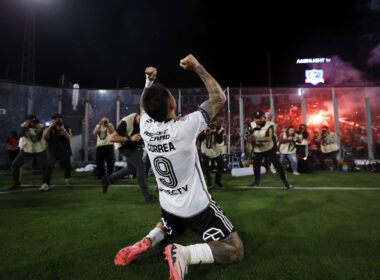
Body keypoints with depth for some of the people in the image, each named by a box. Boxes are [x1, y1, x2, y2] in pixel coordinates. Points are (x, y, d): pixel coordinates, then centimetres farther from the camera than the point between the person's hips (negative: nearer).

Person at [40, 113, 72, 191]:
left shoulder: (67, 128, 1)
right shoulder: (49, 128, 2)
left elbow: (69, 138, -13)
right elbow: (44, 136, -15)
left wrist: (63, 130, -27)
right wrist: (50, 126, -25)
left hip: (64, 151, 1)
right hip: (52, 151, -1)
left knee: (67, 167, 9)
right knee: (49, 166, -20)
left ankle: (67, 179, 40)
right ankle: (46, 184, -16)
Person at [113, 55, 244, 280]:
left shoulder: (145, 127, -12)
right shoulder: (184, 128, -28)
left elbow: (145, 106, 14)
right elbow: (219, 98, -14)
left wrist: (149, 80, 11)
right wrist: (198, 67, -9)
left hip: (168, 204, 6)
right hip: (197, 206, -6)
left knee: (169, 229, 40)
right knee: (235, 251, 4)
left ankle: (148, 241, 8)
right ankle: (184, 253, -17)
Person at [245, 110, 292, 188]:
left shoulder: (269, 125, -19)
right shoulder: (252, 125, -4)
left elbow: (269, 138, -31)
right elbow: (251, 138, -1)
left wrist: (257, 139, -43)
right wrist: (248, 139, -26)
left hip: (269, 148, -4)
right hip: (257, 149, 4)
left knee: (276, 163, -9)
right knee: (256, 164, 8)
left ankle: (284, 180, 5)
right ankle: (256, 181, 27)